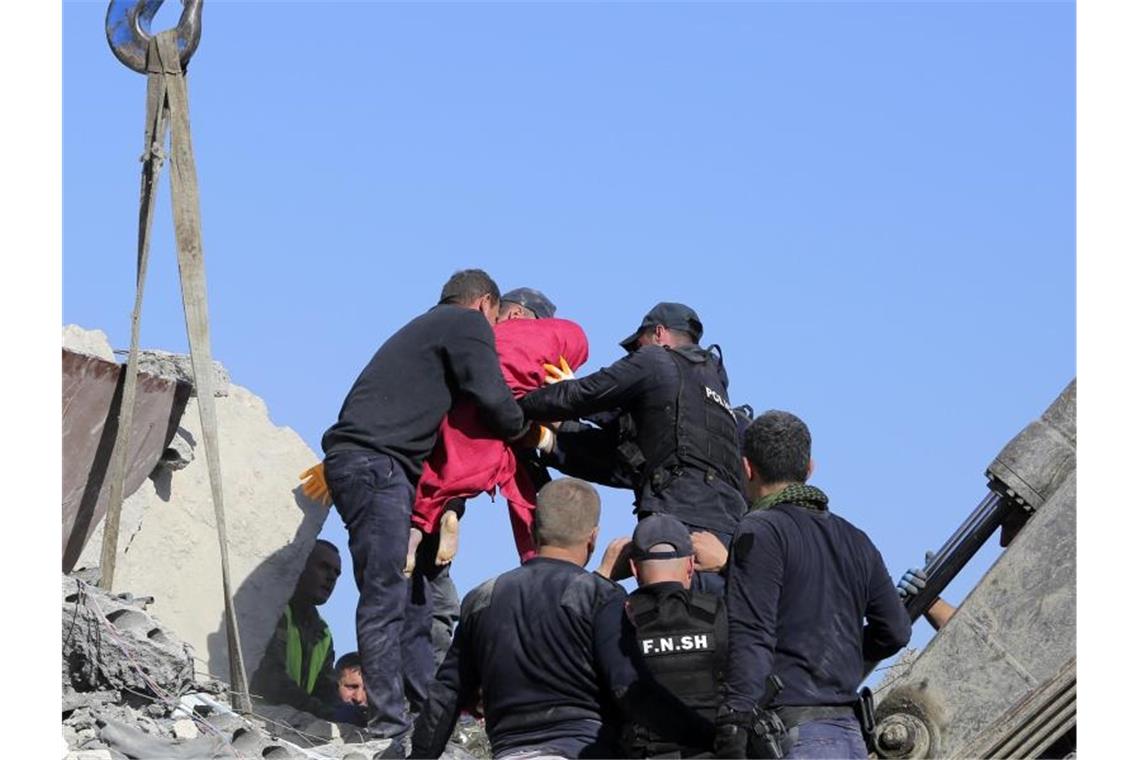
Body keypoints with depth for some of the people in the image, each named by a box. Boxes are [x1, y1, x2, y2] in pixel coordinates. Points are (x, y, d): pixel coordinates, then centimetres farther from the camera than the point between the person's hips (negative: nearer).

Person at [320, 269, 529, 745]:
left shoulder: (429, 327, 30)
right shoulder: (469, 323, 3)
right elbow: (492, 400, -7)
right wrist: (522, 430, 12)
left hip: (361, 460, 10)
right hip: (374, 461, -10)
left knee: (415, 592, 10)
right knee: (387, 594, -13)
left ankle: (425, 705, 10)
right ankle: (389, 723, -17)